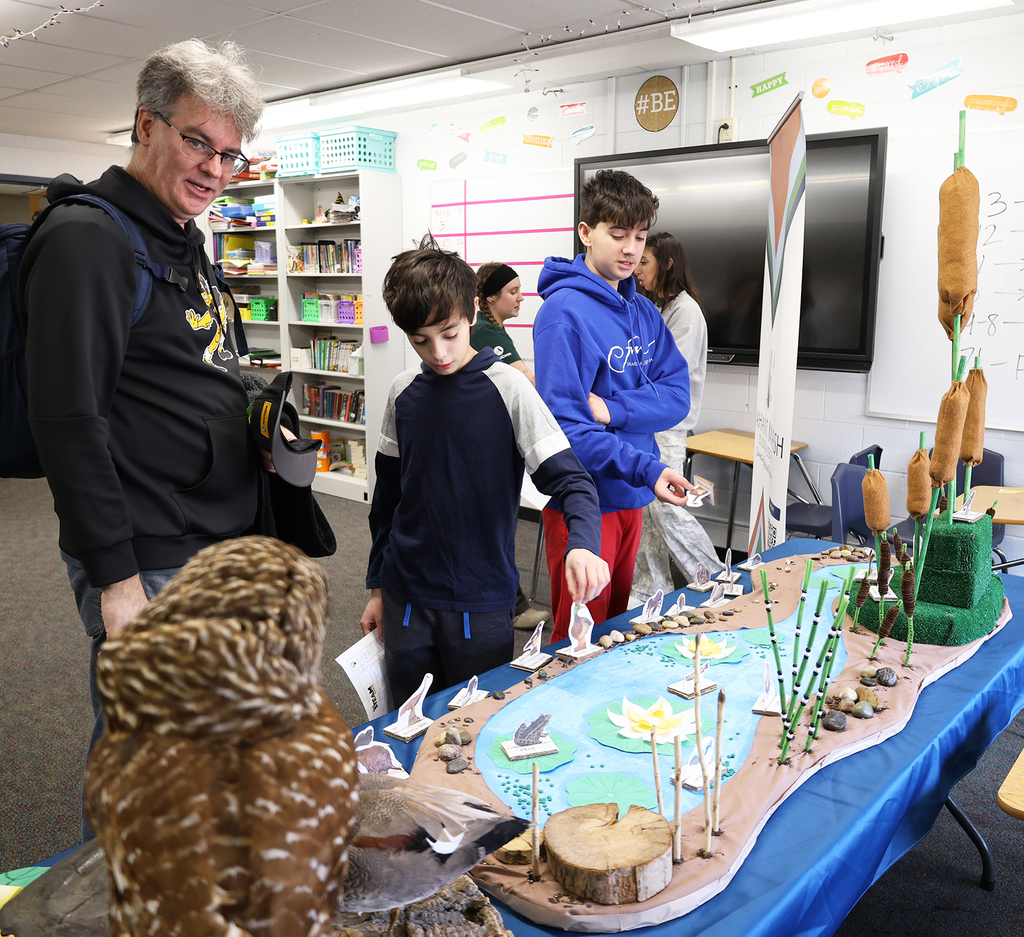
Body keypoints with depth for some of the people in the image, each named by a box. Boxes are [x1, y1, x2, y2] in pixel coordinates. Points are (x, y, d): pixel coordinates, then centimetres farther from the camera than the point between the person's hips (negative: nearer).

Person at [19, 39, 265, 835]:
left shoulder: (187, 245, 14)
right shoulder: (86, 239, -14)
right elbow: (69, 419, -20)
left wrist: (259, 412, 7)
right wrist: (114, 576, -20)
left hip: (220, 549, 9)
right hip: (146, 566, -9)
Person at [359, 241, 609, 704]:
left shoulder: (507, 388, -10)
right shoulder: (403, 392, 1)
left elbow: (571, 480, -14)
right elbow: (387, 496, 11)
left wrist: (582, 544, -34)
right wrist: (377, 587, 14)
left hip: (480, 603, -3)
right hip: (405, 596, 3)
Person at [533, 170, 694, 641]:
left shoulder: (645, 313, 10)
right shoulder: (564, 311, -15)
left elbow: (677, 395, 0)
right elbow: (563, 422, -22)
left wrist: (612, 409, -18)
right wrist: (646, 468, -30)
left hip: (631, 496, 7)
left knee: (616, 625, 21)